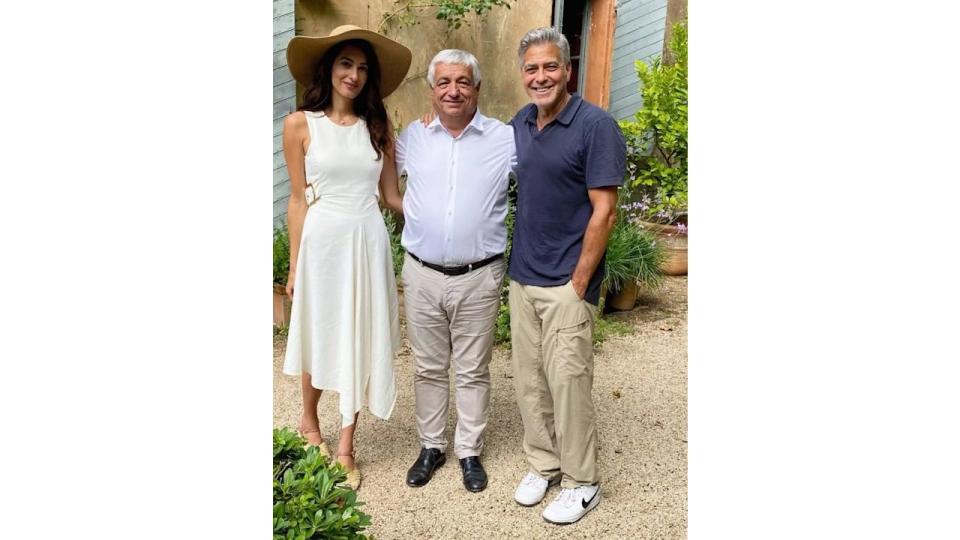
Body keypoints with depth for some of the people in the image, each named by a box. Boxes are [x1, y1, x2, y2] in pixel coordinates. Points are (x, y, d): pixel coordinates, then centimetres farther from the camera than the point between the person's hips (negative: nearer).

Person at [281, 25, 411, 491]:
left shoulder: (377, 126, 6)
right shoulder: (300, 124, -3)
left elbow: (392, 196, 7)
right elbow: (298, 199, -1)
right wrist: (294, 265, 0)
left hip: (369, 242, 3)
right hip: (323, 240, -2)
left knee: (361, 340, 8)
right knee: (318, 337, 13)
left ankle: (346, 447, 23)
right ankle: (309, 420, 40)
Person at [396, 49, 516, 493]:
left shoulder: (506, 139, -2)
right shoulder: (412, 137, 5)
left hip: (478, 278, -2)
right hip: (421, 275, 2)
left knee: (472, 371, 11)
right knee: (428, 368, 14)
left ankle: (469, 451, 28)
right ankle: (431, 446, 32)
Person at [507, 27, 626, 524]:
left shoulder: (596, 126, -12)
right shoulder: (519, 124, 7)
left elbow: (604, 211, -14)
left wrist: (578, 283, -15)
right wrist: (515, 266, 11)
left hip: (566, 283, -6)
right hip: (522, 278, 6)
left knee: (568, 382, 1)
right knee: (528, 380, 14)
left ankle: (581, 483, 19)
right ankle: (542, 464, 32)